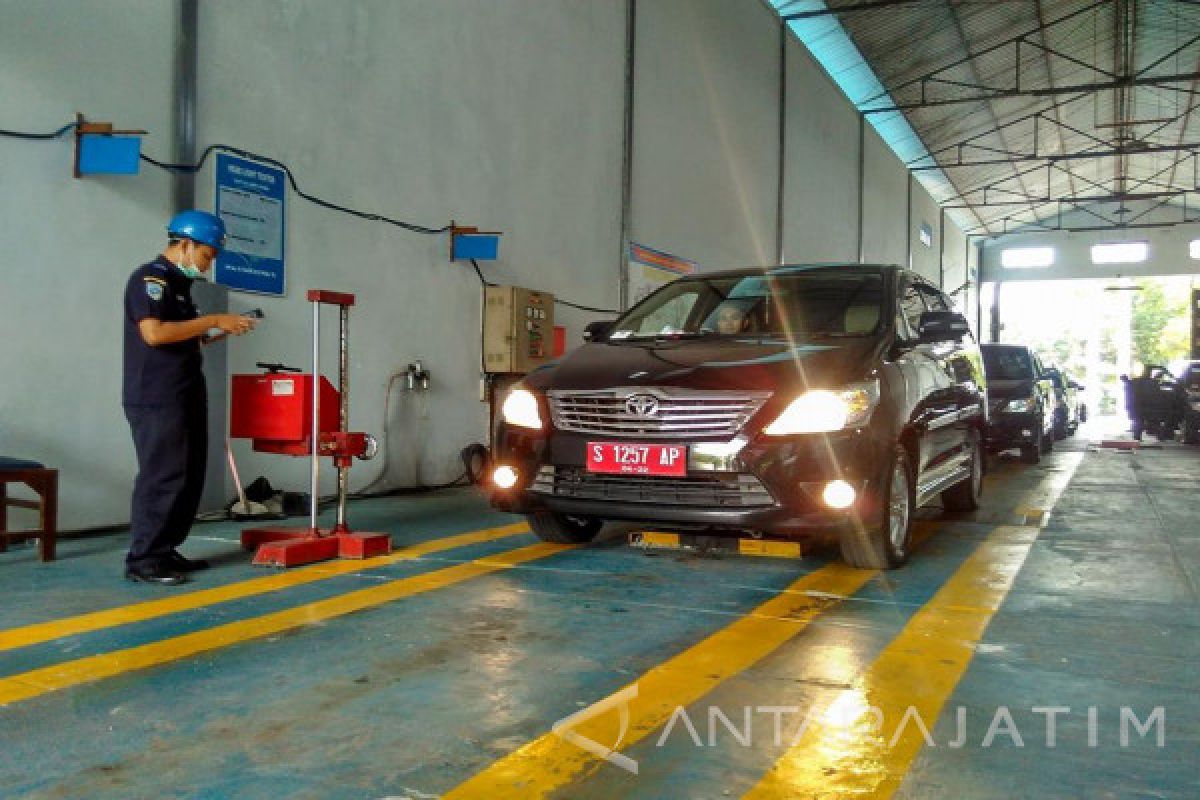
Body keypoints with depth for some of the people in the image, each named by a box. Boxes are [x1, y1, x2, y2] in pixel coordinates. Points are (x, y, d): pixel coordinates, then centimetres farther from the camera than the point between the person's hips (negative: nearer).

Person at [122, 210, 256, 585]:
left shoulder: (177, 283, 20)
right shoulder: (150, 278, -9)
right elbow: (154, 333, -23)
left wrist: (221, 332, 9)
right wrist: (213, 320, -18)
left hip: (184, 397, 10)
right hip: (157, 400, -10)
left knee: (189, 476, 10)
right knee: (163, 477, -9)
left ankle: (166, 551, 18)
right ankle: (143, 560, -2)